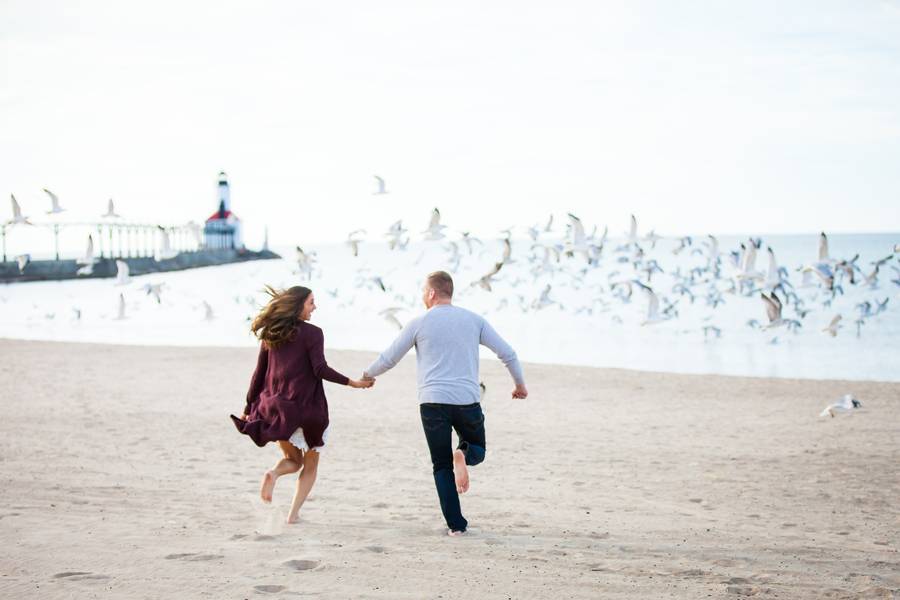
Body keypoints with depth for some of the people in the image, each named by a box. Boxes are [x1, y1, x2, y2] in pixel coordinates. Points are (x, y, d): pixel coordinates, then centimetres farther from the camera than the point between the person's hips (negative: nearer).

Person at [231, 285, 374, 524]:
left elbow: (259, 374, 9)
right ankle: (293, 514, 0)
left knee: (293, 460, 21)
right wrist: (353, 383, -12)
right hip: (306, 407, -5)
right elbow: (320, 369, -18)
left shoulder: (270, 334, 8)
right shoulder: (312, 333, -8)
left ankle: (274, 473, -13)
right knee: (310, 466, 14)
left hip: (276, 407, 5)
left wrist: (249, 408, 13)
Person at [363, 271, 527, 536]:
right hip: (468, 402, 1)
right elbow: (508, 354, 7)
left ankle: (456, 524, 0)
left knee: (442, 467, 8)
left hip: (432, 402, -1)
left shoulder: (419, 323, 3)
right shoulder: (474, 320, 8)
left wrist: (367, 375, 30)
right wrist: (520, 384, 23)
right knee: (477, 449, 23)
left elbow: (388, 359, 10)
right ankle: (463, 455, -13)